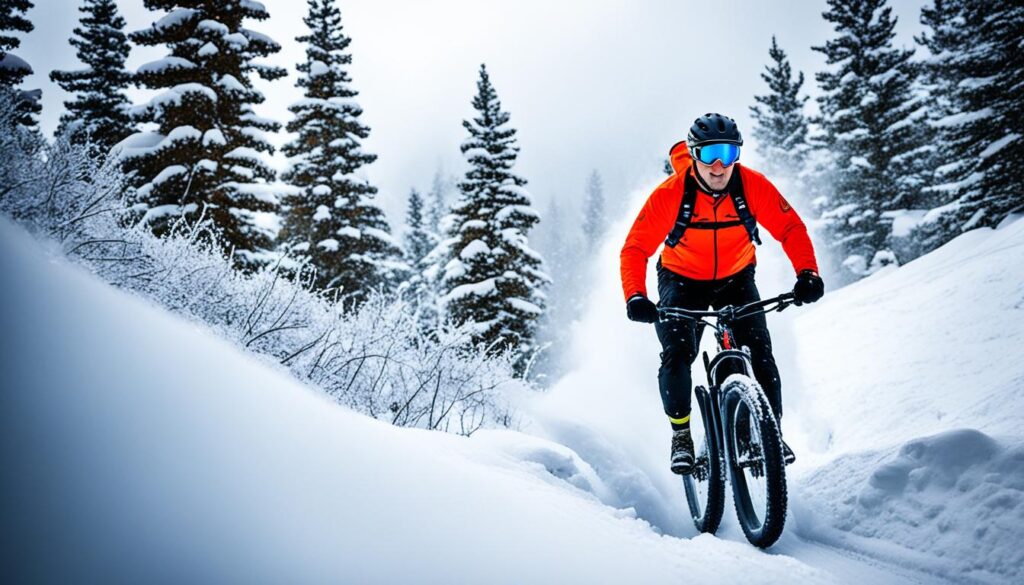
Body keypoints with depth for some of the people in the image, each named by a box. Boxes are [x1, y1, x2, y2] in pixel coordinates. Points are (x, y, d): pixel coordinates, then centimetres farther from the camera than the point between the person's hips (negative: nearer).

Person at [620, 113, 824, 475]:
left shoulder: (752, 185, -22)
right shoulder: (670, 193, -26)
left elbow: (791, 228, -15)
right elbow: (635, 248, -25)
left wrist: (807, 273, -32)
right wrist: (635, 297, -41)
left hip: (736, 279, 2)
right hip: (682, 280, -1)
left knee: (759, 351, -13)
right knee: (677, 354, -20)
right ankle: (681, 435, 1)